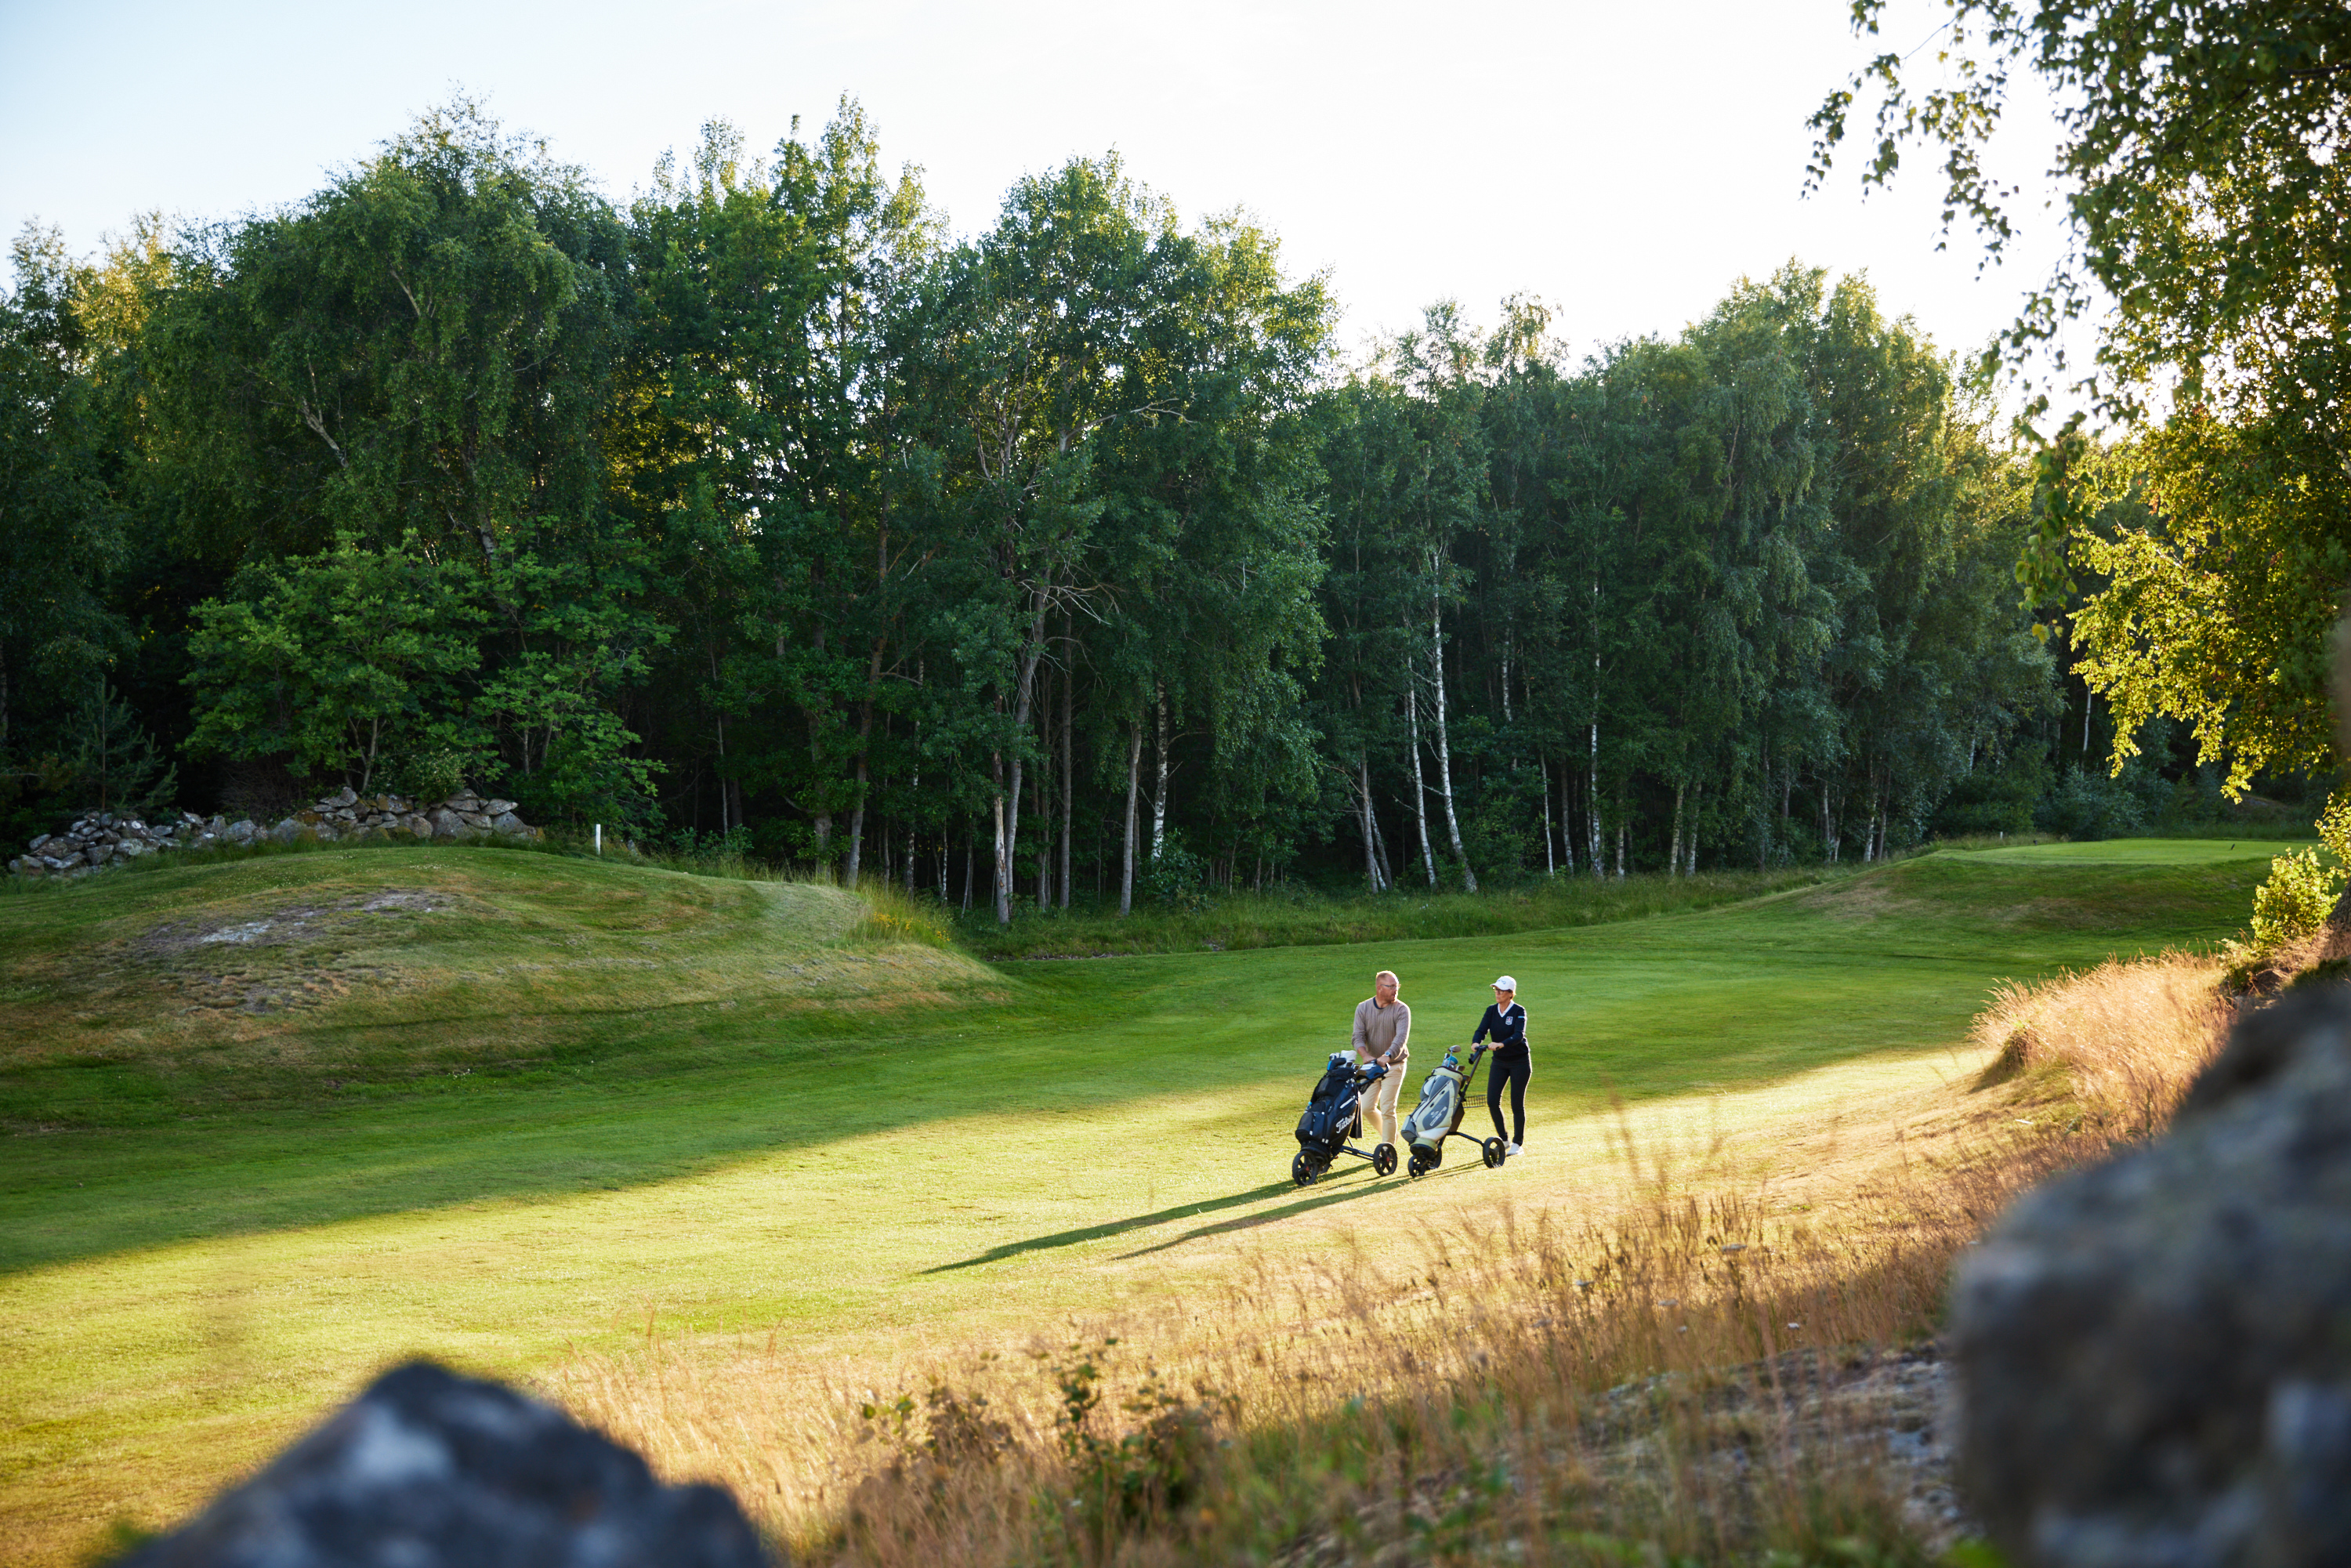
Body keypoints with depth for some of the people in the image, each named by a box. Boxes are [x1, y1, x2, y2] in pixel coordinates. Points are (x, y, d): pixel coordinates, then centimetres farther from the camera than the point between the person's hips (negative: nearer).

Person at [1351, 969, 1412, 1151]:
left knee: (1387, 1109, -9)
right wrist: (1365, 1056, -28)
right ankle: (1386, 1133, 31)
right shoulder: (1363, 1008, 1)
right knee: (1367, 1107, 5)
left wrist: (1387, 1056, -41)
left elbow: (1401, 1038, -23)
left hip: (1394, 1065, -4)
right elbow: (1358, 1036, -8)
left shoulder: (1401, 1010, -10)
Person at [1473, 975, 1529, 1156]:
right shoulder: (1491, 1011, 1)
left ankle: (1517, 1143, 13)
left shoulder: (1519, 1012, -14)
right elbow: (1481, 1030, -10)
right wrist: (1475, 1043, -32)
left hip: (1519, 1062, -5)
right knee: (1492, 1101, -4)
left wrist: (1502, 1044, -45)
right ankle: (1504, 1139, 13)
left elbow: (1519, 1035, -28)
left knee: (1517, 1104, -2)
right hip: (1499, 1061, 5)